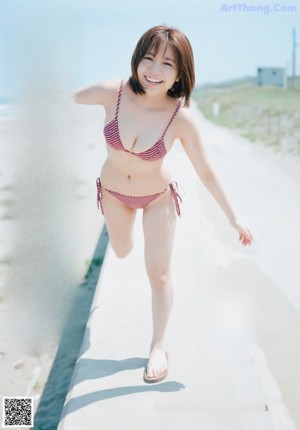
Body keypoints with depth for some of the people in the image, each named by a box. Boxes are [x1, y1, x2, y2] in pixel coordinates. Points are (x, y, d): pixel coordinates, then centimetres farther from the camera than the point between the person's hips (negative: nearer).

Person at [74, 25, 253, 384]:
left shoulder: (182, 119, -30)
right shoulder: (113, 92, -29)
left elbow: (205, 173, -17)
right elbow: (77, 97, -5)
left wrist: (233, 219, -12)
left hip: (158, 197, -2)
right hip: (114, 193, 3)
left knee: (159, 274, 1)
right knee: (122, 252, 27)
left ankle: (158, 348, 22)